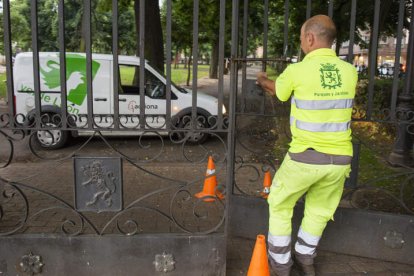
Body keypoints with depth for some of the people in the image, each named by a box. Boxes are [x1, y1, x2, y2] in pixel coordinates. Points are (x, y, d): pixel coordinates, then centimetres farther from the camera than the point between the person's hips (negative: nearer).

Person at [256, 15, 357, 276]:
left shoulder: (297, 71, -13)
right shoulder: (350, 71, 0)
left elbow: (277, 90, 9)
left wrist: (262, 80, 34)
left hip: (306, 156, -4)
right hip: (340, 158, 4)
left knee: (280, 205, 18)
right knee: (319, 211, 24)